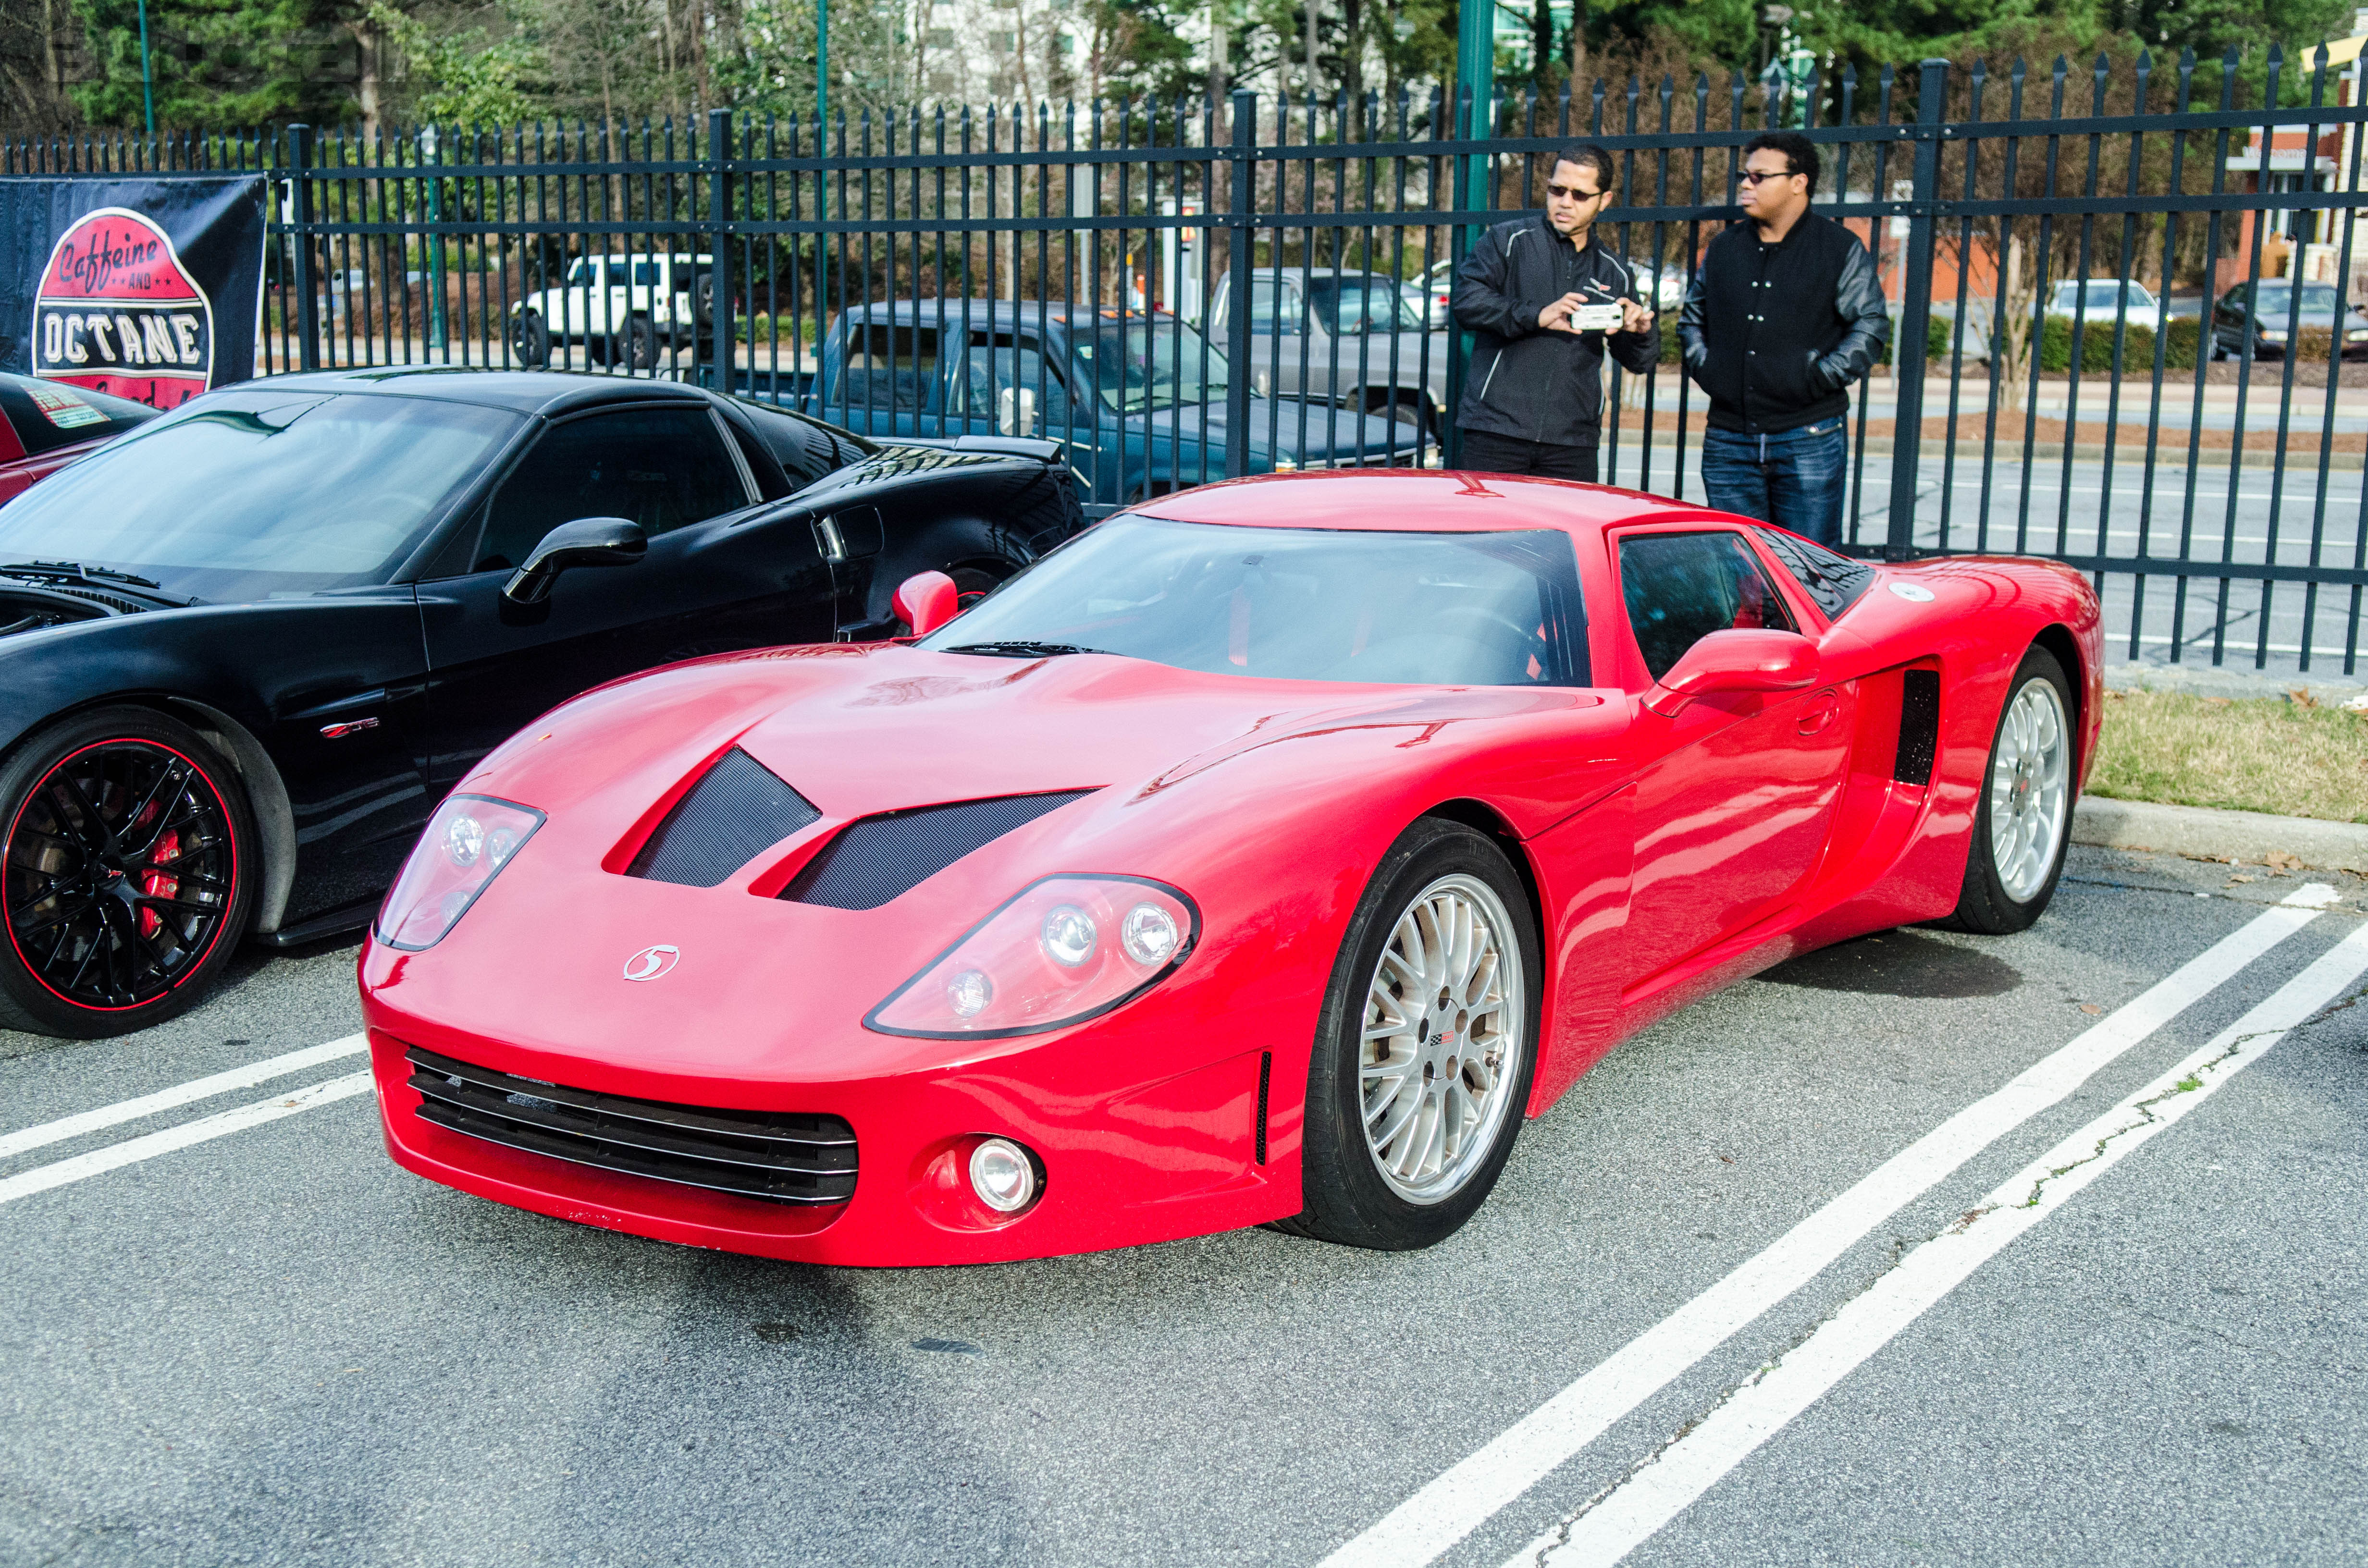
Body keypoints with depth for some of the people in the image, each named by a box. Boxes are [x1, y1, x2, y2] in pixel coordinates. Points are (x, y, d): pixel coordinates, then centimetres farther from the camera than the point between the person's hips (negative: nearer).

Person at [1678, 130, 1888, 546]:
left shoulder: (1841, 250, 2)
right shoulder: (1723, 249, 14)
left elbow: (1871, 326, -1)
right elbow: (1691, 319, 24)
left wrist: (1820, 377, -9)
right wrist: (1703, 366, 7)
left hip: (1809, 439, -4)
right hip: (1729, 440, 4)